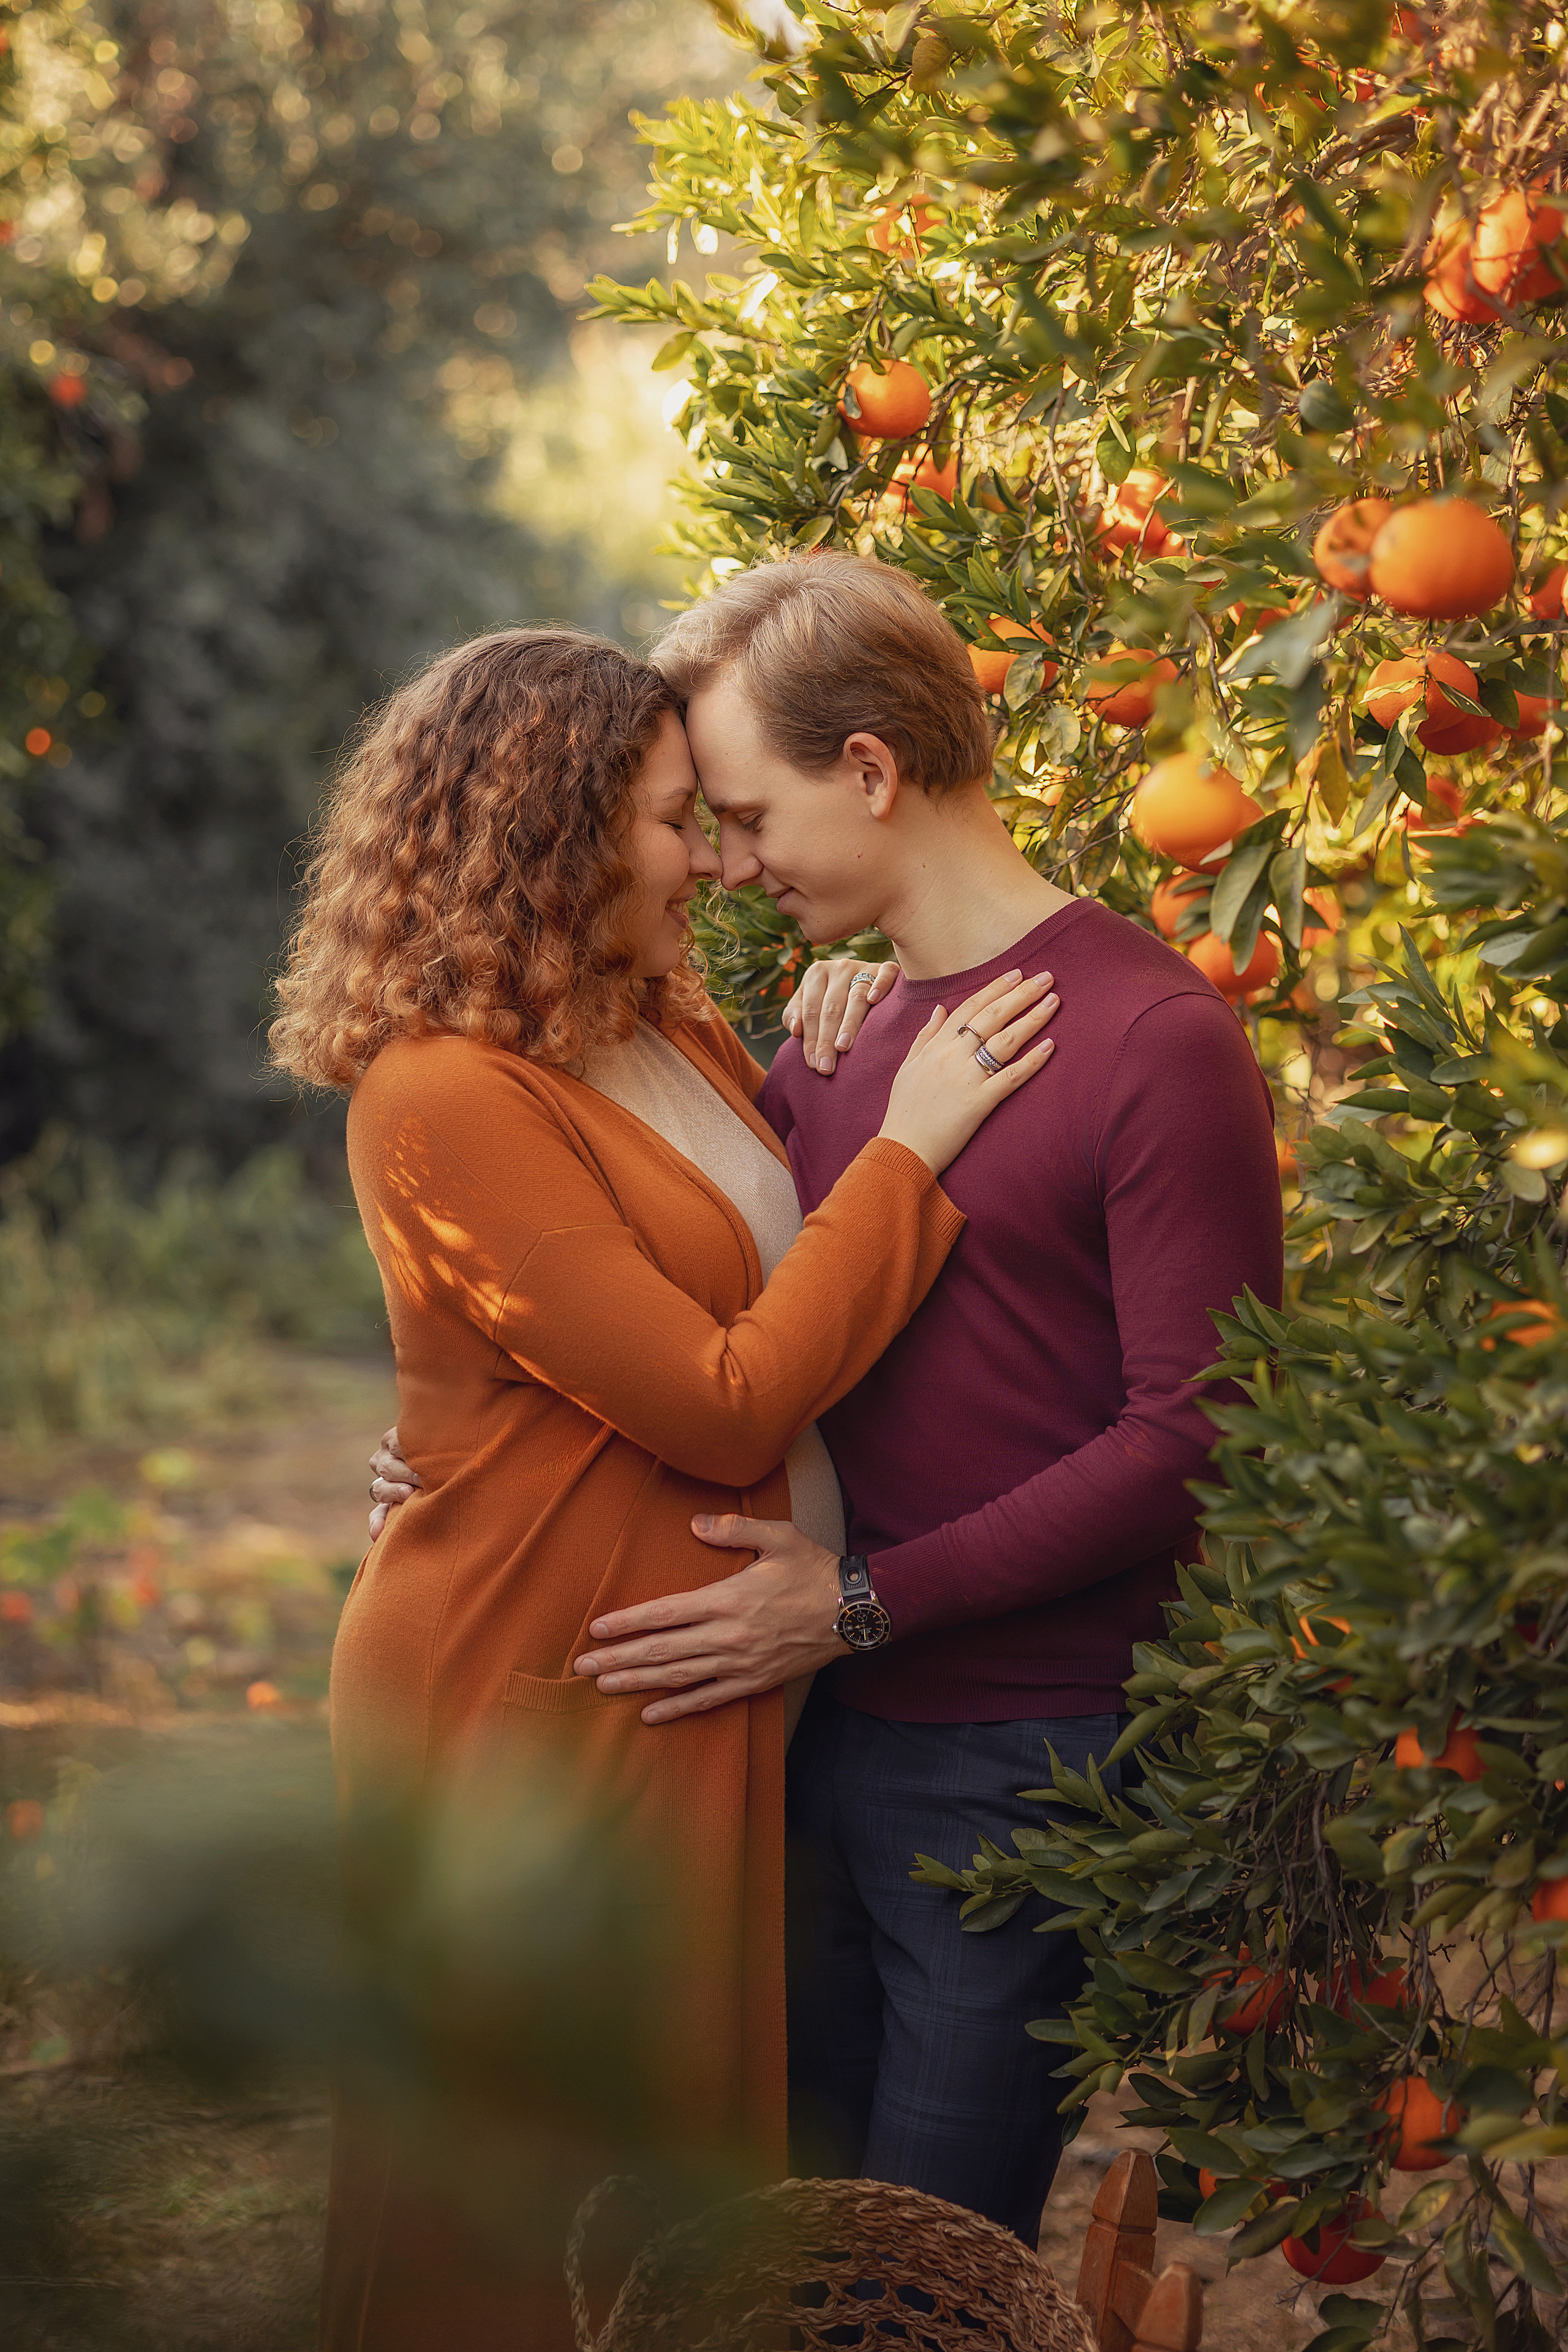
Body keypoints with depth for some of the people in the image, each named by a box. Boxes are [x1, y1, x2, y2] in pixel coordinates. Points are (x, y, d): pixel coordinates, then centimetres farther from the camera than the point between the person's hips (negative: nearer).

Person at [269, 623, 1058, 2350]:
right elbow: (727, 1406, -22)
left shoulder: (668, 1039, 7)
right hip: (539, 1703, -8)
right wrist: (904, 1145, -16)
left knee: (695, 2144, 19)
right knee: (541, 2202, 8)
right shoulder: (446, 1096, -21)